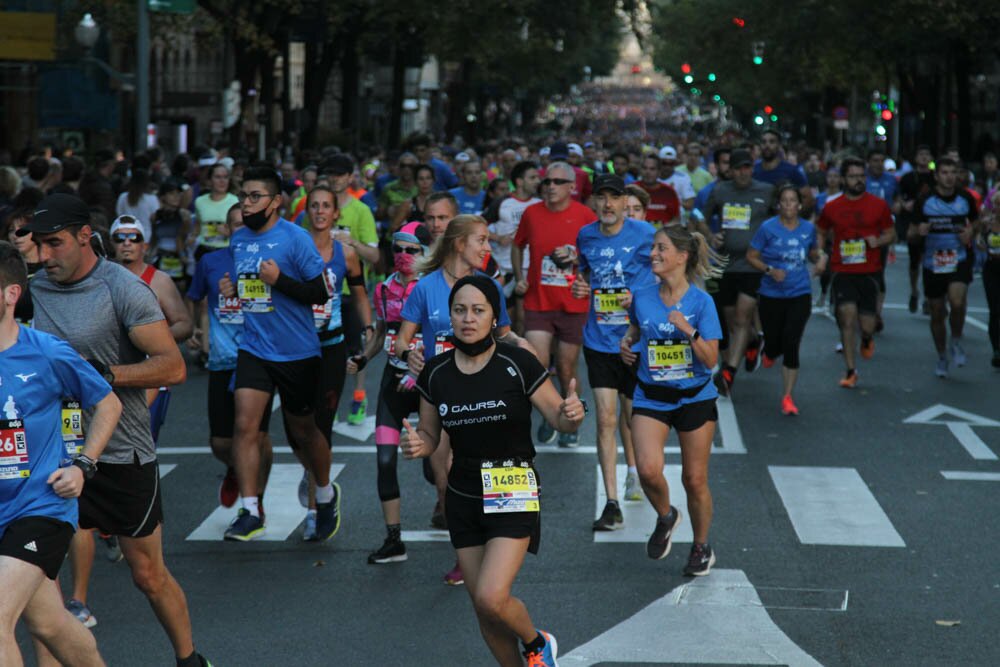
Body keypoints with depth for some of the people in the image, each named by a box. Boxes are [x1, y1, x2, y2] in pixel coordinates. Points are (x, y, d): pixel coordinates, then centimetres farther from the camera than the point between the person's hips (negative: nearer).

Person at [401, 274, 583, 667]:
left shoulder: (518, 364, -13)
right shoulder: (435, 373, -2)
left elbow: (560, 420, -8)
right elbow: (430, 436, 9)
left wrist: (572, 414, -30)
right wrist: (417, 444, -14)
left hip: (513, 496, -4)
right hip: (463, 499, 4)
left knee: (491, 598, -18)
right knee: (482, 607, 7)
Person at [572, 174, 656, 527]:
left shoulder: (644, 233, -8)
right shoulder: (586, 236, 4)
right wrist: (581, 287, 1)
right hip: (599, 340, 2)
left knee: (631, 411, 14)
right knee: (606, 418, -7)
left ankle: (633, 469, 45)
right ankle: (612, 504, -6)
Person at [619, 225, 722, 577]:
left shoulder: (701, 302, -11)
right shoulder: (642, 298, -2)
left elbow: (711, 360, -12)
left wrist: (689, 332, -26)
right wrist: (627, 342, 0)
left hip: (694, 399, -2)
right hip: (651, 398, 2)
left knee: (695, 479, 6)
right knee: (648, 469, -18)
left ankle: (701, 548, 28)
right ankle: (665, 516, 15)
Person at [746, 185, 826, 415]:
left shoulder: (808, 228, 3)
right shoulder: (768, 228, -7)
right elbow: (751, 256, -3)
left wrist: (821, 257, -3)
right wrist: (770, 270, -19)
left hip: (800, 295, 1)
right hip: (771, 295, -1)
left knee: (791, 345, -10)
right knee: (774, 343, 6)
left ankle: (787, 398, -3)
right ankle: (768, 352, 47)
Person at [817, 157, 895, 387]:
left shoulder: (878, 205, 3)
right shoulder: (832, 207, 4)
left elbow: (890, 233, 12)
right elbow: (821, 233, 19)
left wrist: (878, 241, -9)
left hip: (869, 272, 0)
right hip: (842, 272, 0)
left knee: (866, 324, -4)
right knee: (847, 314, -13)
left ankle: (867, 338, 36)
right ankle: (850, 371, 1)